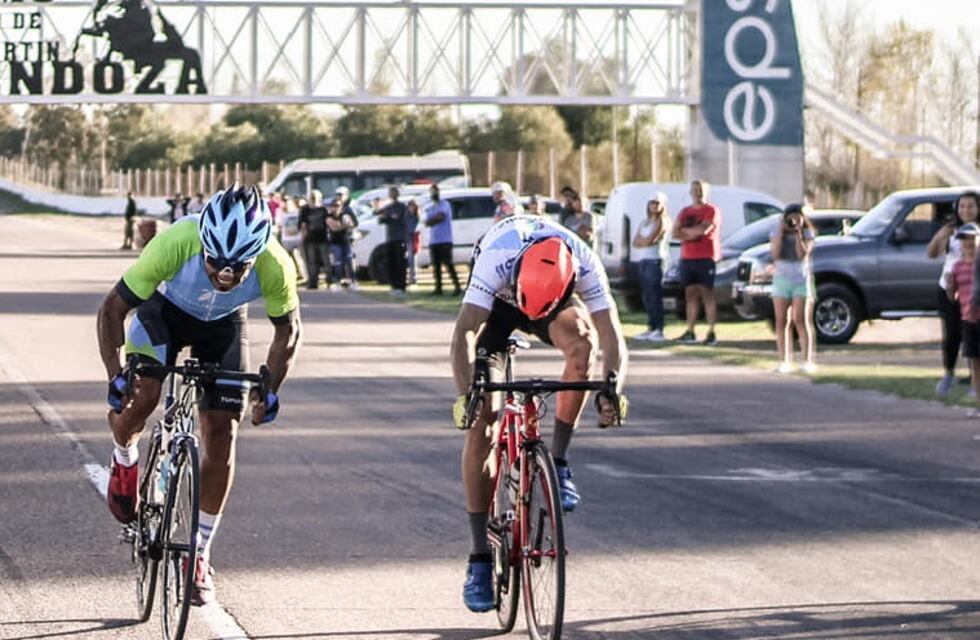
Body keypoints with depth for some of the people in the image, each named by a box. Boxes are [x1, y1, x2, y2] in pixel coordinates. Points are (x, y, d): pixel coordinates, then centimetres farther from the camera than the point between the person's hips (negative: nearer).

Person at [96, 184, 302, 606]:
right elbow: (113, 309, -29)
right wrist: (115, 375, -39)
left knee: (222, 432, -5)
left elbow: (288, 330, -13)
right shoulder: (176, 244, -40)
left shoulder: (275, 268, -35)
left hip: (223, 324, 1)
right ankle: (124, 460, 10)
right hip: (165, 309, -1)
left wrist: (270, 390, -25)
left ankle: (200, 555, 9)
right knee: (139, 396, -26)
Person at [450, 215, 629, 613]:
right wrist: (466, 393, -58)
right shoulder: (498, 257, -41)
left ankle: (558, 462, -19)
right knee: (479, 424, -12)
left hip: (556, 299, 1)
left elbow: (612, 339, -34)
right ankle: (479, 559, -5)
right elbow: (463, 334, -44)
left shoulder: (584, 266, -34)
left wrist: (611, 387, -53)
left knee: (583, 341, -35)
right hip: (497, 303, -1)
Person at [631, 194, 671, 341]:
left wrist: (640, 241, 7)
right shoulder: (645, 222, 21)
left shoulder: (663, 221, -1)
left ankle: (659, 330, -18)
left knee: (655, 296, -14)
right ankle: (650, 328, 8)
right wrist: (646, 241, -6)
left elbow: (651, 240, -10)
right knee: (647, 297, 6)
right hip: (642, 260, 8)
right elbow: (636, 241, 12)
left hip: (655, 260, -8)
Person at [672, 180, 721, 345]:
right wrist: (694, 232, -7)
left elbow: (704, 230, -16)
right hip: (687, 257, 6)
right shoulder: (685, 212, 17)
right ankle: (690, 332, 5)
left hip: (706, 258, -6)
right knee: (690, 294, 4)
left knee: (707, 294, -8)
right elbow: (674, 233, 8)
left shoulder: (712, 211, -1)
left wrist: (685, 232, -2)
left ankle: (711, 333, -10)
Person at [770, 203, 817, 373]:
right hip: (781, 279, 2)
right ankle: (784, 361, 2)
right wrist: (781, 231, -11)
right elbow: (775, 254, -10)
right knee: (782, 322, -1)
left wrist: (798, 234, -15)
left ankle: (808, 361, -9)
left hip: (801, 280, -2)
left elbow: (802, 254, -12)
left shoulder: (807, 234, 1)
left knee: (801, 321, -10)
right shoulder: (776, 233, 5)